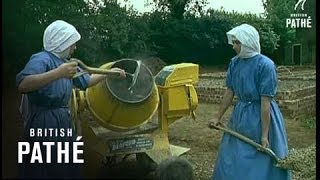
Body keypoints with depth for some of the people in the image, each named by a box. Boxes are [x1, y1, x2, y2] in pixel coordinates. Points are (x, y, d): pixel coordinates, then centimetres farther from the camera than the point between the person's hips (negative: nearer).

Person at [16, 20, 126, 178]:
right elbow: (22, 84, -33)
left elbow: (86, 81, 26)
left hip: (63, 121, 9)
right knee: (45, 171, -2)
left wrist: (110, 72, 24)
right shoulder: (41, 60, -15)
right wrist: (58, 73, -40)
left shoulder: (64, 62, 13)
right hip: (43, 124, -9)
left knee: (68, 169, 15)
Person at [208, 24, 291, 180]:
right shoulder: (234, 63, -1)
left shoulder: (265, 65, -20)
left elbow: (265, 101, -20)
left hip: (260, 116, -6)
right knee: (231, 160, 18)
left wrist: (264, 135, -19)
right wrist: (217, 117, 11)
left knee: (260, 163, 9)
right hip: (239, 114, 6)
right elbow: (229, 92, 7)